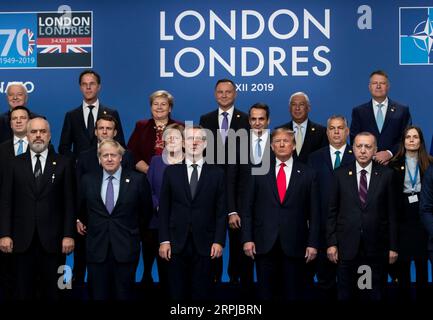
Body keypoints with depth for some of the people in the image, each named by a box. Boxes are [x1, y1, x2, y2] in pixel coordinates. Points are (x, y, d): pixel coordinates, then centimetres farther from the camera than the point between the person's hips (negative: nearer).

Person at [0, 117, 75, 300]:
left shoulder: (63, 164, 4)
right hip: (22, 240, 1)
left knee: (52, 291, 6)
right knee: (23, 291, 7)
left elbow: (69, 202, 1)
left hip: (52, 240, -1)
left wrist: (68, 235, -6)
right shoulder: (16, 164, 7)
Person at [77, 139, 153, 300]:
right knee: (98, 294, 7)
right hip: (97, 248, 2)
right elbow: (81, 207, 21)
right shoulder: (88, 180, 5)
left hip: (126, 248, -2)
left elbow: (146, 210, 9)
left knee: (124, 294, 5)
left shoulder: (138, 180, -2)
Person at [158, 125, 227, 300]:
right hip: (176, 244, 1)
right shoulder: (171, 171, 7)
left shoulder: (216, 173, 5)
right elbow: (164, 209, 5)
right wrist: (164, 240, -2)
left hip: (204, 244, -1)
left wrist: (219, 241, -5)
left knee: (201, 293, 4)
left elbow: (221, 211, 3)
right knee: (177, 293, 6)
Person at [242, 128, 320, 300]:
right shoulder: (259, 172, 6)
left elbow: (313, 212, 4)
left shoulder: (307, 174, 5)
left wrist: (313, 243, -1)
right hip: (264, 244, 1)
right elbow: (248, 209, 5)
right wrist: (247, 239, -2)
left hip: (294, 245, 0)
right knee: (265, 293, 7)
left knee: (294, 294, 6)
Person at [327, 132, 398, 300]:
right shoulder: (340, 174, 2)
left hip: (376, 248, 0)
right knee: (345, 295, 8)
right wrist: (331, 243, -2)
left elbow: (391, 212, 2)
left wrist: (393, 246, 0)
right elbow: (332, 211, 4)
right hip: (347, 247, 0)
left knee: (375, 296, 7)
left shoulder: (386, 174, 1)